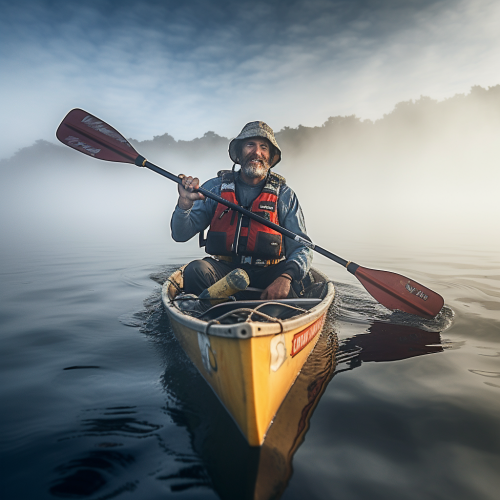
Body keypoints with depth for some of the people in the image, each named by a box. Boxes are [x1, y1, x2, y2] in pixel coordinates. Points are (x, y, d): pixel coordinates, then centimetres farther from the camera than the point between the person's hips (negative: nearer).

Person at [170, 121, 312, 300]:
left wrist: (286, 277, -24)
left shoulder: (284, 195, 2)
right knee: (195, 270, -29)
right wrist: (184, 205, -24)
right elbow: (180, 235, -2)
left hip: (266, 273, 0)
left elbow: (302, 247, -3)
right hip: (224, 268, 1)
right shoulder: (214, 188, 3)